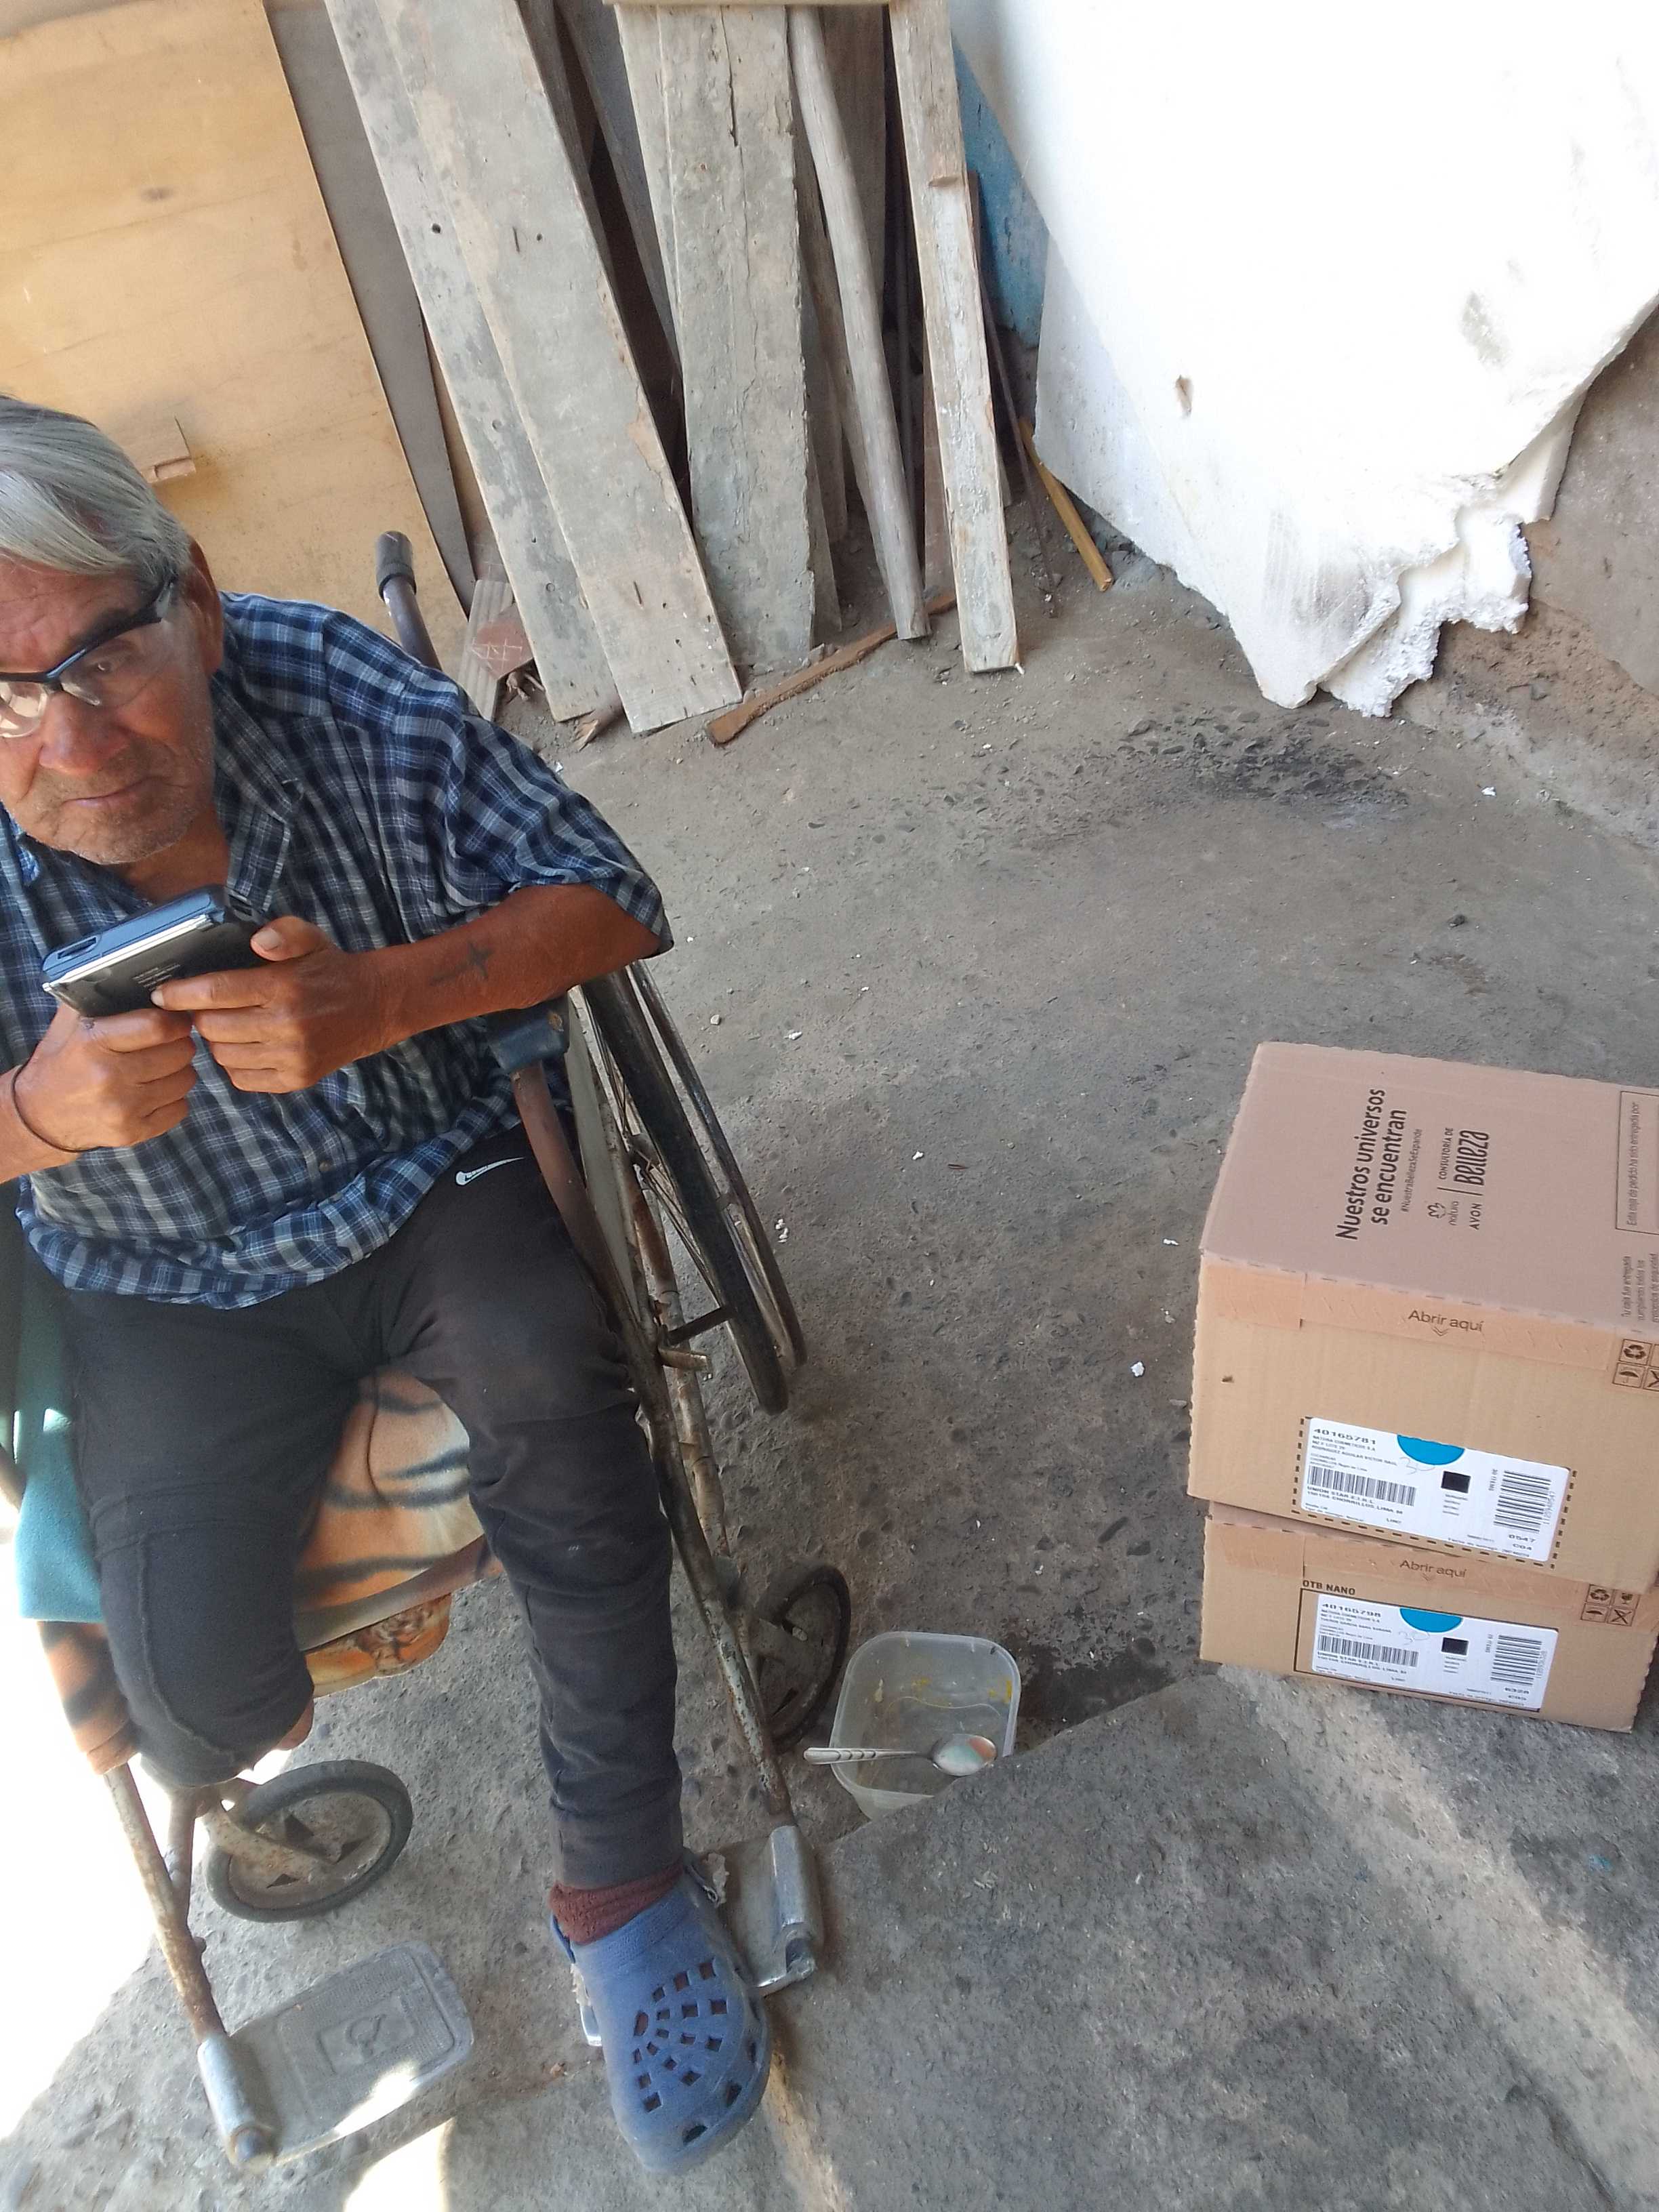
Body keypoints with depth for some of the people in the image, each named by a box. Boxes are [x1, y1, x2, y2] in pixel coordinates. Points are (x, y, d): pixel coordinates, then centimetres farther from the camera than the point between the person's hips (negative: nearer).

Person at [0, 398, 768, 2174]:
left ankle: (617, 1883, -7)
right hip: (177, 1284, 0)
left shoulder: (343, 694, -19)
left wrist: (376, 1000, -30)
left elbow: (612, 899, -13)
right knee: (190, 1687, -17)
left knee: (551, 1388, -30)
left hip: (428, 1182, 1)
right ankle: (236, 1768, 27)